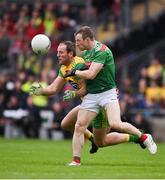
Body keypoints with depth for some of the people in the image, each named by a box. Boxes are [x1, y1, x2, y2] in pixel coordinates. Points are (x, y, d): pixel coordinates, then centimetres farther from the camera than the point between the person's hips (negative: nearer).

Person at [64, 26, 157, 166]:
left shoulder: (102, 51, -16)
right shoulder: (85, 52, 12)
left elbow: (91, 74, -23)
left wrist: (74, 72, -10)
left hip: (107, 93, -7)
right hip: (91, 95, 7)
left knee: (115, 124, -23)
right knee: (79, 126, -4)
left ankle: (144, 137, 0)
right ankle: (76, 161, 3)